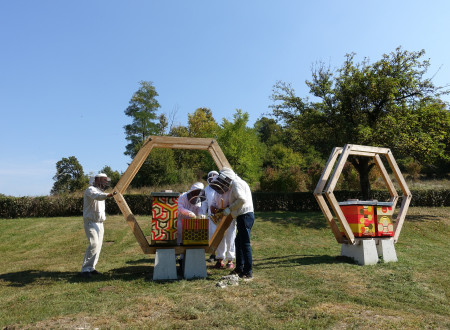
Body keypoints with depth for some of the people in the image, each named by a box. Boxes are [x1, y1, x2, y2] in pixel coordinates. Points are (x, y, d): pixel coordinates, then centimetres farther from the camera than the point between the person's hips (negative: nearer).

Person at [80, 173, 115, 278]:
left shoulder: (101, 191, 18)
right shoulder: (90, 190, -12)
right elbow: (97, 196, -34)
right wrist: (109, 195, -51)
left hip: (100, 223, 8)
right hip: (91, 222, -8)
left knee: (98, 245, 6)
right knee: (94, 244, -17)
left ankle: (91, 268, 14)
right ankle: (85, 269, -10)